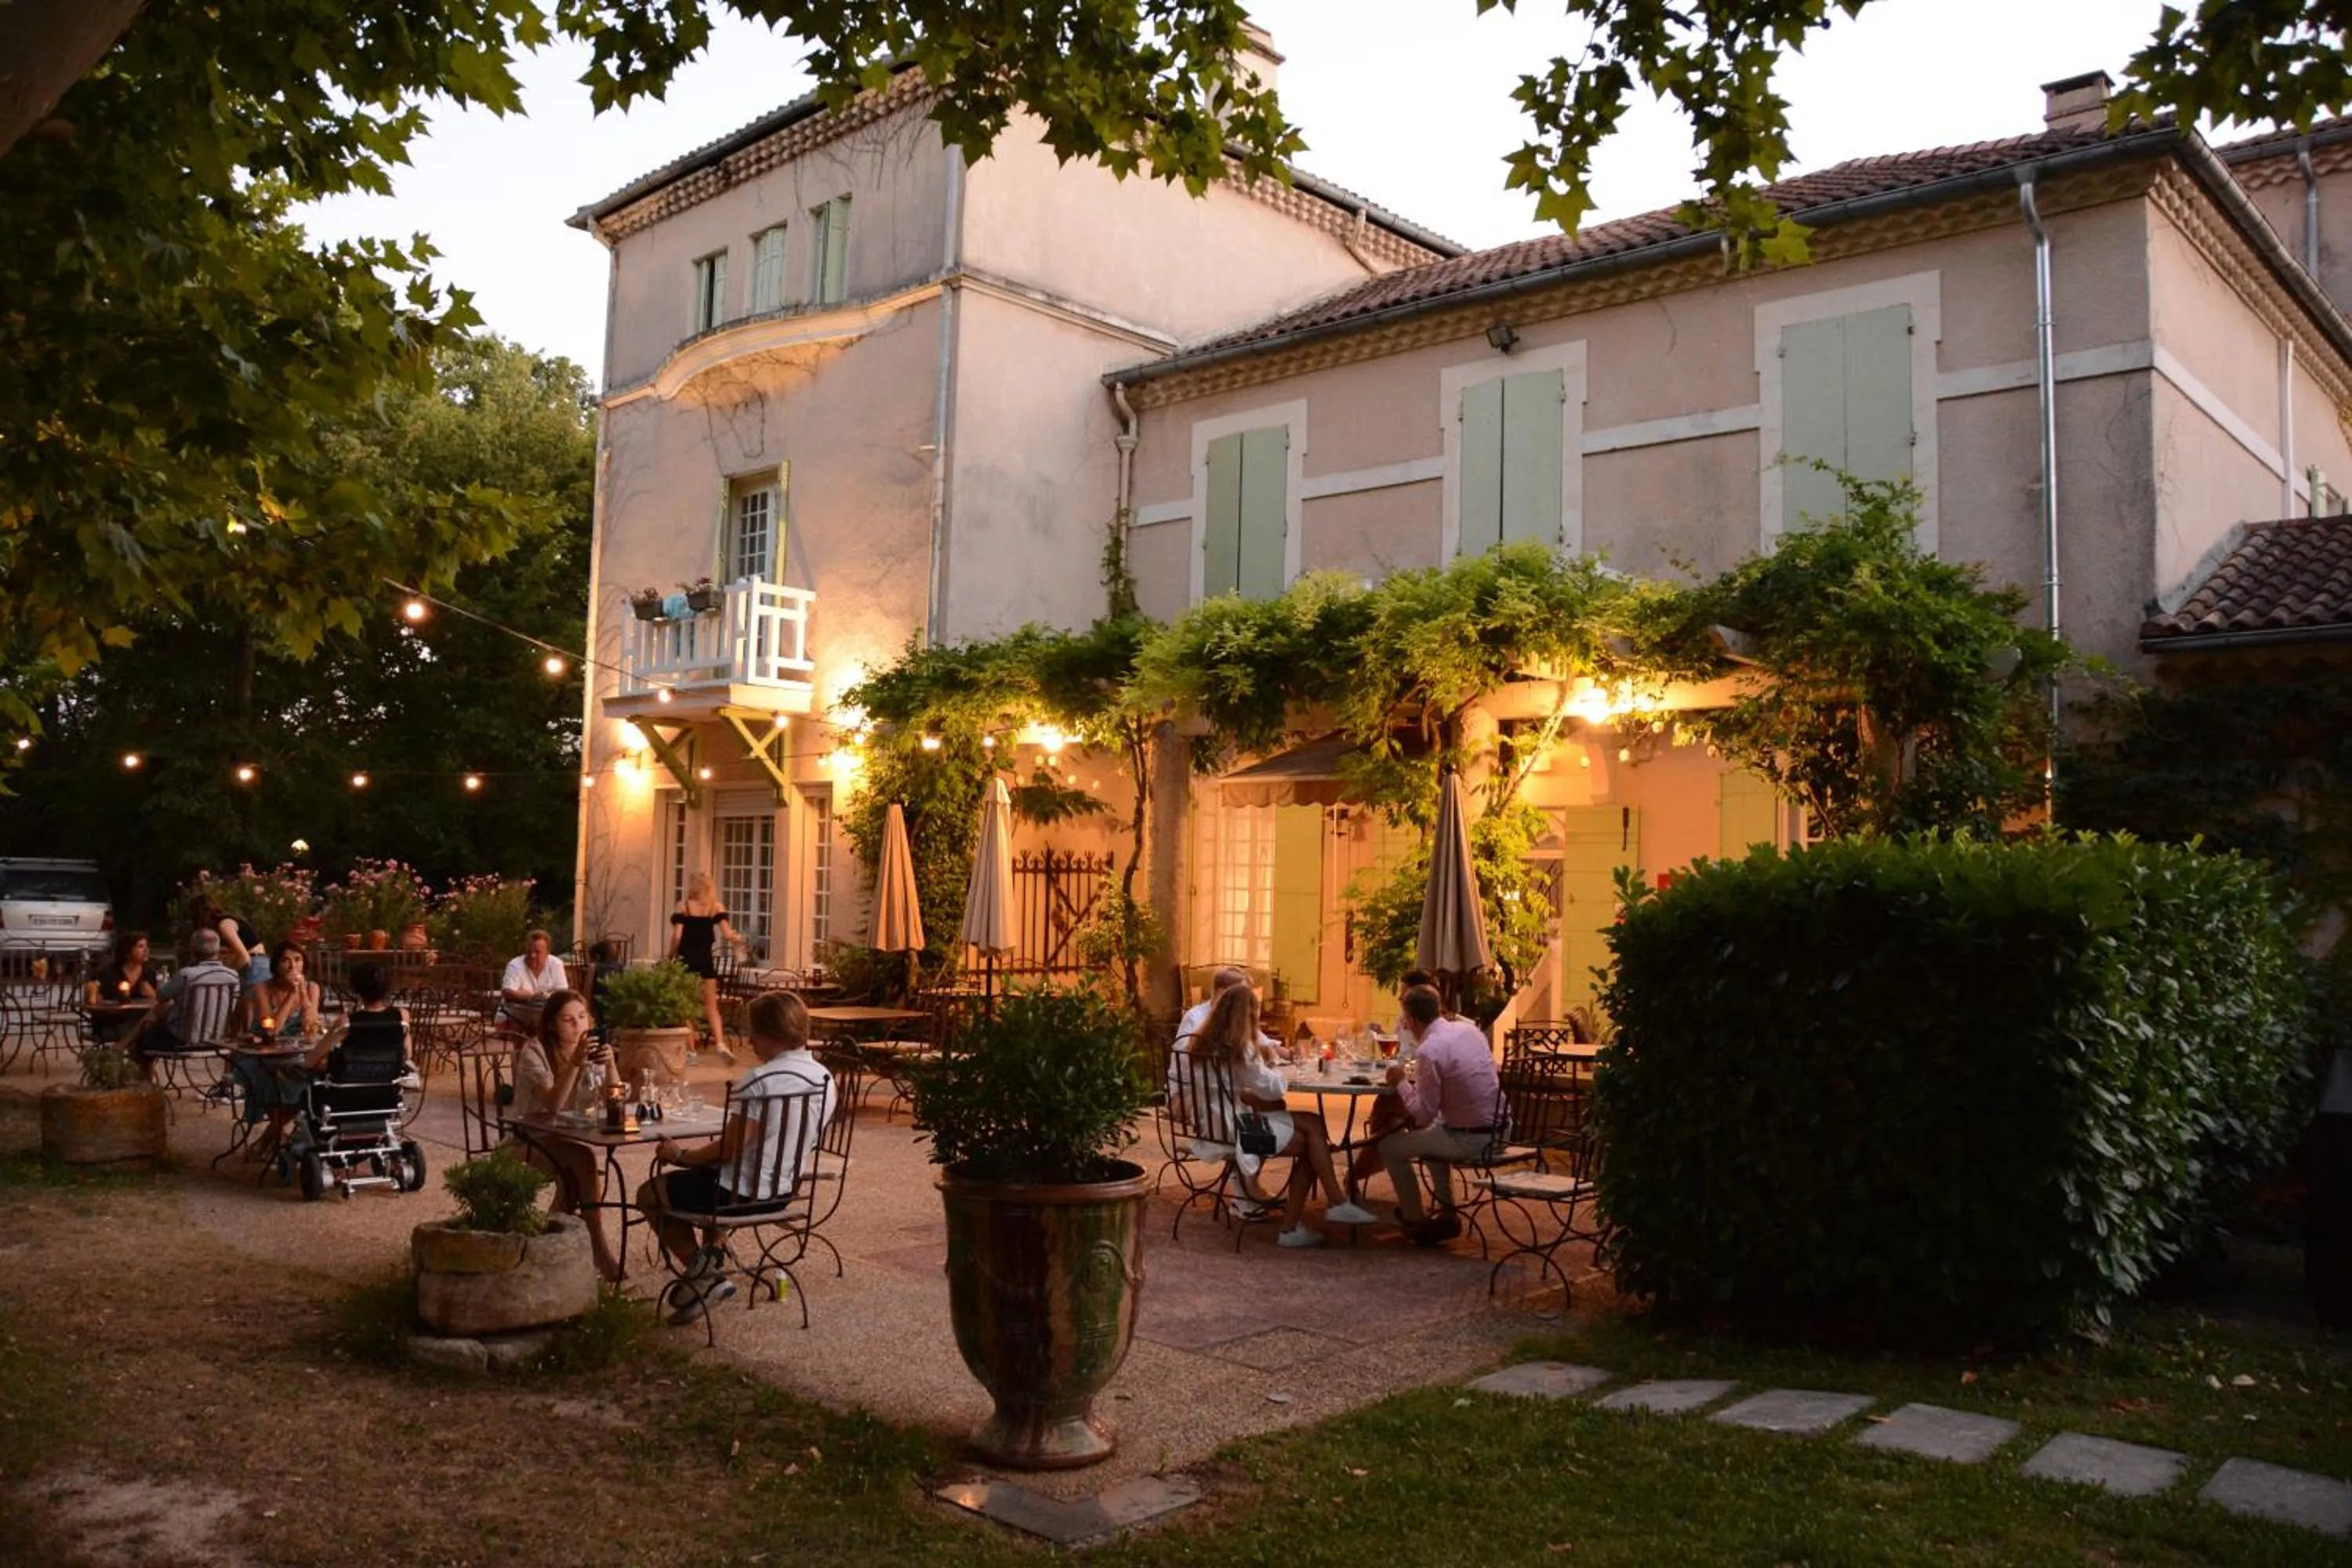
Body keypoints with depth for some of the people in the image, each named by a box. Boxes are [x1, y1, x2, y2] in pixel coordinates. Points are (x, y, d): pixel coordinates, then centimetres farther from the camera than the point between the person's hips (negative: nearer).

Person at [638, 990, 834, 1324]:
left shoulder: (760, 1080, -25)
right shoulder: (825, 1078, -1)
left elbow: (729, 1148, -22)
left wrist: (680, 1155, -5)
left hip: (740, 1194, -8)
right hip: (782, 1189, 8)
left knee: (649, 1194, 15)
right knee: (705, 1176, 36)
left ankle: (705, 1276, 8)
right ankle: (710, 1258, 22)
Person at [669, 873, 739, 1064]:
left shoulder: (683, 907, -4)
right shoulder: (717, 907, 0)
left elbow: (677, 936, -11)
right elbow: (728, 935, -8)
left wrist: (670, 958, 2)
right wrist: (736, 938, 14)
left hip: (686, 959, -2)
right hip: (706, 960, 2)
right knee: (711, 1005, 9)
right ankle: (720, 1043, -10)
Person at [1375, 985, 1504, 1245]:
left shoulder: (1429, 1051, -19)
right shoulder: (1470, 1029, 3)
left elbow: (1423, 1115, -15)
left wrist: (1401, 1082, 0)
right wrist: (1416, 1079, 16)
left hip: (1470, 1140, -8)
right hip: (1498, 1129, 8)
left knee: (1389, 1146, 7)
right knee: (1432, 1134, 35)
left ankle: (1415, 1221, 21)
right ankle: (1447, 1213, 37)